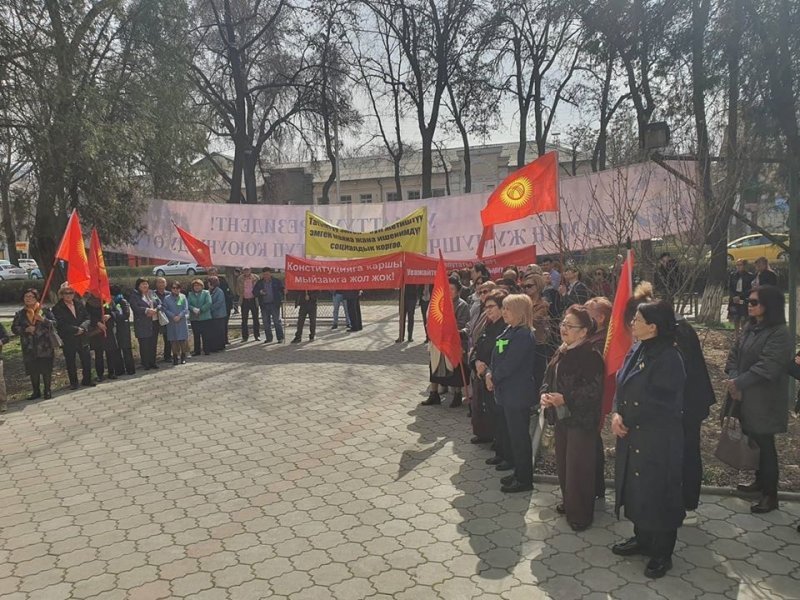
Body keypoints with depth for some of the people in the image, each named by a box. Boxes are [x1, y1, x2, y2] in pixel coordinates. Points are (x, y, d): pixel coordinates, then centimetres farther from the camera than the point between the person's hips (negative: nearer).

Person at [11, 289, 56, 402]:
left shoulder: (45, 311, 1)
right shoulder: (20, 314, 8)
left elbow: (54, 324, -6)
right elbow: (14, 328, 5)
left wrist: (43, 319, -22)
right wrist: (26, 329, -13)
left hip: (45, 347, -2)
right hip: (29, 348, 2)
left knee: (46, 370, 1)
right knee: (33, 371, 9)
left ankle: (48, 391, 13)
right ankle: (36, 392, 22)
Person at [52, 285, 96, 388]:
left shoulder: (79, 304, 7)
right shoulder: (58, 308, -6)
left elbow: (87, 318, 5)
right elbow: (61, 325, -13)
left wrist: (82, 328, -14)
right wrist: (76, 329, -16)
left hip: (82, 338, 3)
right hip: (68, 340, -3)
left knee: (86, 359, 6)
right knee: (71, 362, 6)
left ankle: (87, 380, 21)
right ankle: (73, 383, 17)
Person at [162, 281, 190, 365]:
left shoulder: (183, 297, 2)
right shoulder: (167, 298, 3)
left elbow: (186, 309, -2)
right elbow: (165, 309, -2)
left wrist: (179, 316, -16)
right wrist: (173, 316, -13)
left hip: (182, 322, 0)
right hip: (171, 323, 0)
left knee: (183, 339, 0)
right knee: (173, 340, 2)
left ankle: (183, 357, 11)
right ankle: (175, 357, 9)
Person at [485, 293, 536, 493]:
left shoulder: (523, 335, -20)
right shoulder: (509, 331, 9)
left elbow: (509, 364, -22)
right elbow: (497, 356, 13)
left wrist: (494, 378, -9)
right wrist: (490, 373, -2)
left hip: (518, 394, -9)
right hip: (508, 392, 9)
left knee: (519, 436, 2)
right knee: (513, 434, 18)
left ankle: (525, 479, 14)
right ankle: (519, 472, 32)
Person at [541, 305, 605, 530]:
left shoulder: (591, 356, -18)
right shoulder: (561, 353, 8)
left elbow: (593, 390, -23)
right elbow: (549, 377, 14)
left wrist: (564, 399, -25)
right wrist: (545, 394, -5)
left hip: (582, 421, -8)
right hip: (562, 417, 8)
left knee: (578, 468, 0)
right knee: (563, 463, 18)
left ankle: (581, 514, 16)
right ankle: (569, 503, 37)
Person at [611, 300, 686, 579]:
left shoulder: (669, 358, -19)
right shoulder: (636, 351, 4)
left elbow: (662, 403, -18)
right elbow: (621, 386, 8)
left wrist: (627, 417, -9)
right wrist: (617, 414, -9)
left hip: (658, 440, -8)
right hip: (632, 435, 8)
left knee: (658, 492, 6)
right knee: (635, 487, 18)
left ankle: (662, 552, 23)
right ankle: (642, 538, 37)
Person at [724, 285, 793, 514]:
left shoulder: (780, 334, -16)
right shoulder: (750, 328, 9)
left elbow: (766, 367, -23)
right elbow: (734, 354, 6)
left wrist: (739, 383, -21)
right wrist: (733, 379, -10)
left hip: (764, 401, -7)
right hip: (744, 398, 7)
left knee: (765, 444, 2)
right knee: (752, 440, 17)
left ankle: (770, 495, 14)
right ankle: (760, 481, 35)